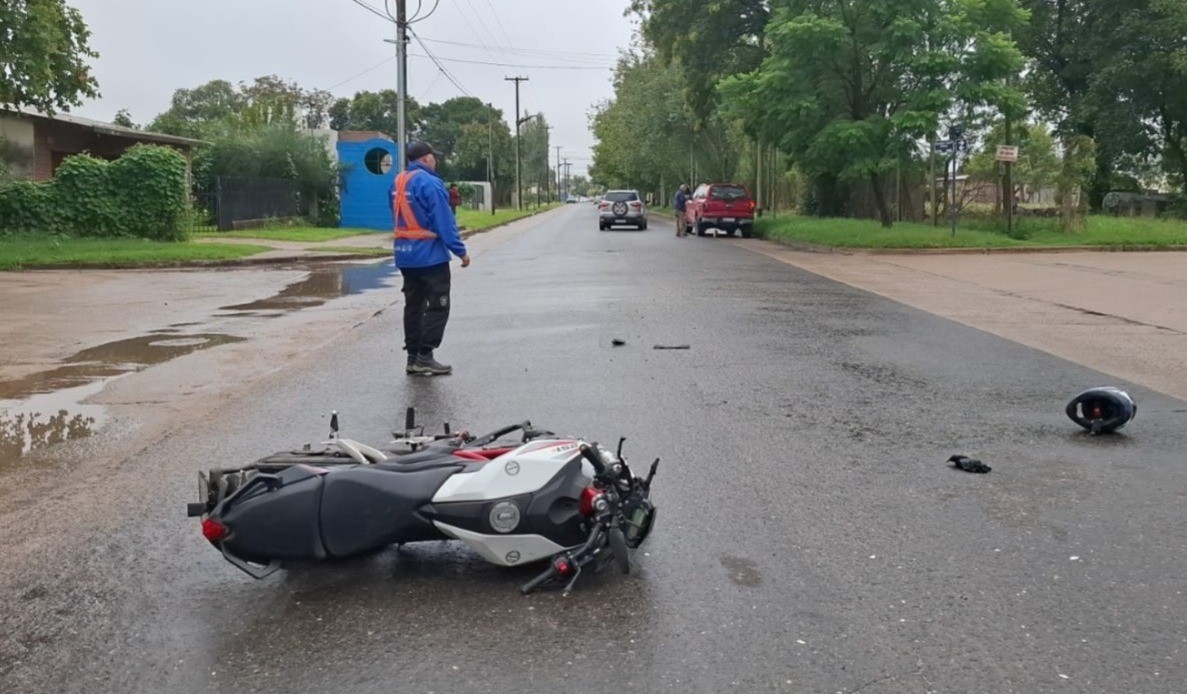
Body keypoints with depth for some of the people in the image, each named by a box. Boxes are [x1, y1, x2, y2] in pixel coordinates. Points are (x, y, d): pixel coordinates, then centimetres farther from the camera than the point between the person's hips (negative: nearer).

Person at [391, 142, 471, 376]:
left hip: (405, 255, 8)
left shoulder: (397, 183, 9)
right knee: (437, 306, 0)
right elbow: (445, 222, -17)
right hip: (430, 255, -8)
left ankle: (413, 357, 16)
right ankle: (425, 357, -2)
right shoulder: (429, 182, -16)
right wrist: (460, 251, -13)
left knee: (413, 305, 13)